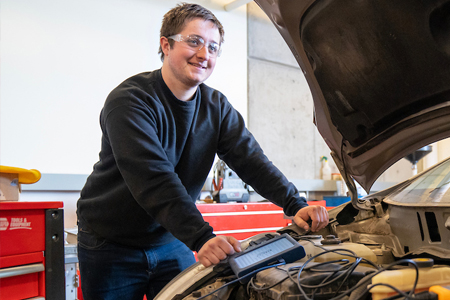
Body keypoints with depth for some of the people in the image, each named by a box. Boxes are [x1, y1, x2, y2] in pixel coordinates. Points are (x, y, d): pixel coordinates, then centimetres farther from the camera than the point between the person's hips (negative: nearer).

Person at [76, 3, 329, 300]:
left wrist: (295, 204, -21)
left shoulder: (216, 107, -1)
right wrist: (201, 237, -42)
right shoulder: (129, 101, -21)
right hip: (111, 244, -4)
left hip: (171, 241, 5)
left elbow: (250, 158, -8)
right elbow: (154, 180, -33)